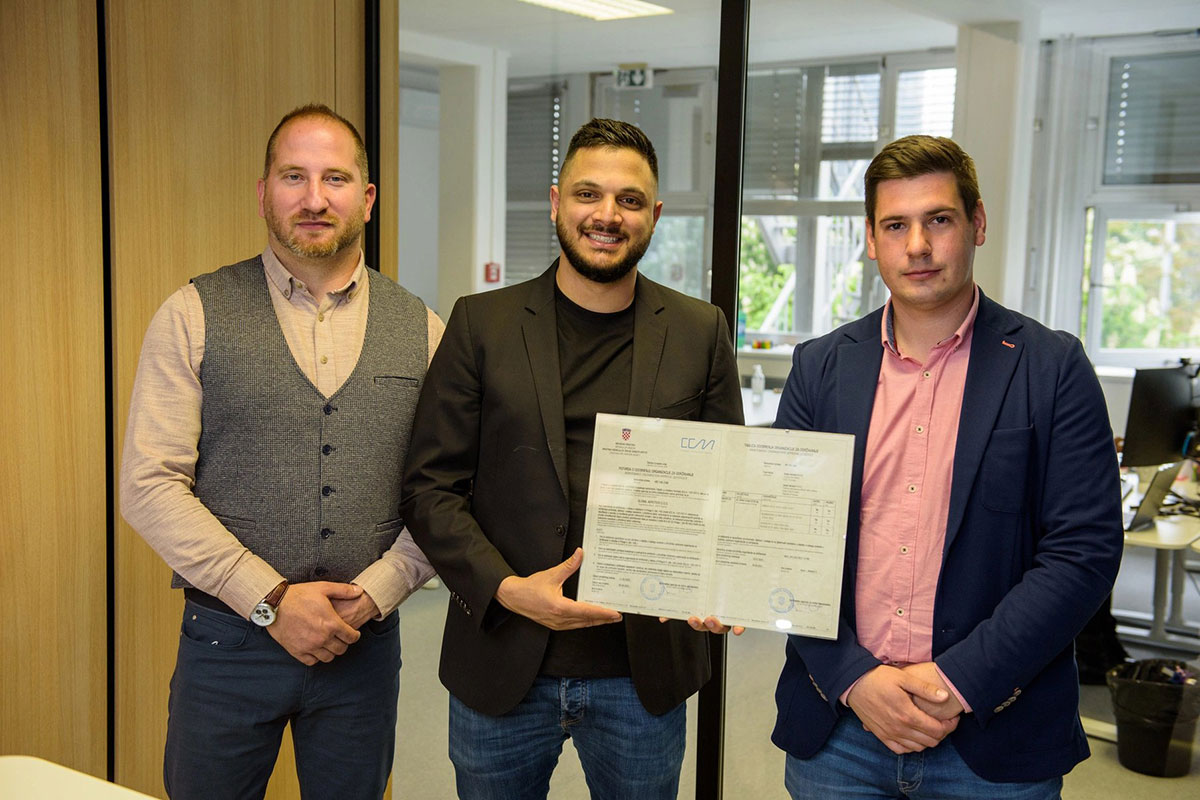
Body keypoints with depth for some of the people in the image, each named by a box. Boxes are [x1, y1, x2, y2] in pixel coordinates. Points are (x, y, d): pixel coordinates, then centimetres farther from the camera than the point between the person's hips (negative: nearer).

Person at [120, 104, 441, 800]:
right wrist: (271, 600, -13)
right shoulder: (193, 316, -2)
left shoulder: (420, 329, 3)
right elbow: (149, 484, -8)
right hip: (228, 634, -1)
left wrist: (375, 592, -11)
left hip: (365, 640, 2)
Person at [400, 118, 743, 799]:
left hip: (644, 676, 1)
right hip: (501, 668, 0)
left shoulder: (700, 332, 2)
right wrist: (506, 588, -16)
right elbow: (430, 486, -2)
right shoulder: (481, 324, -1)